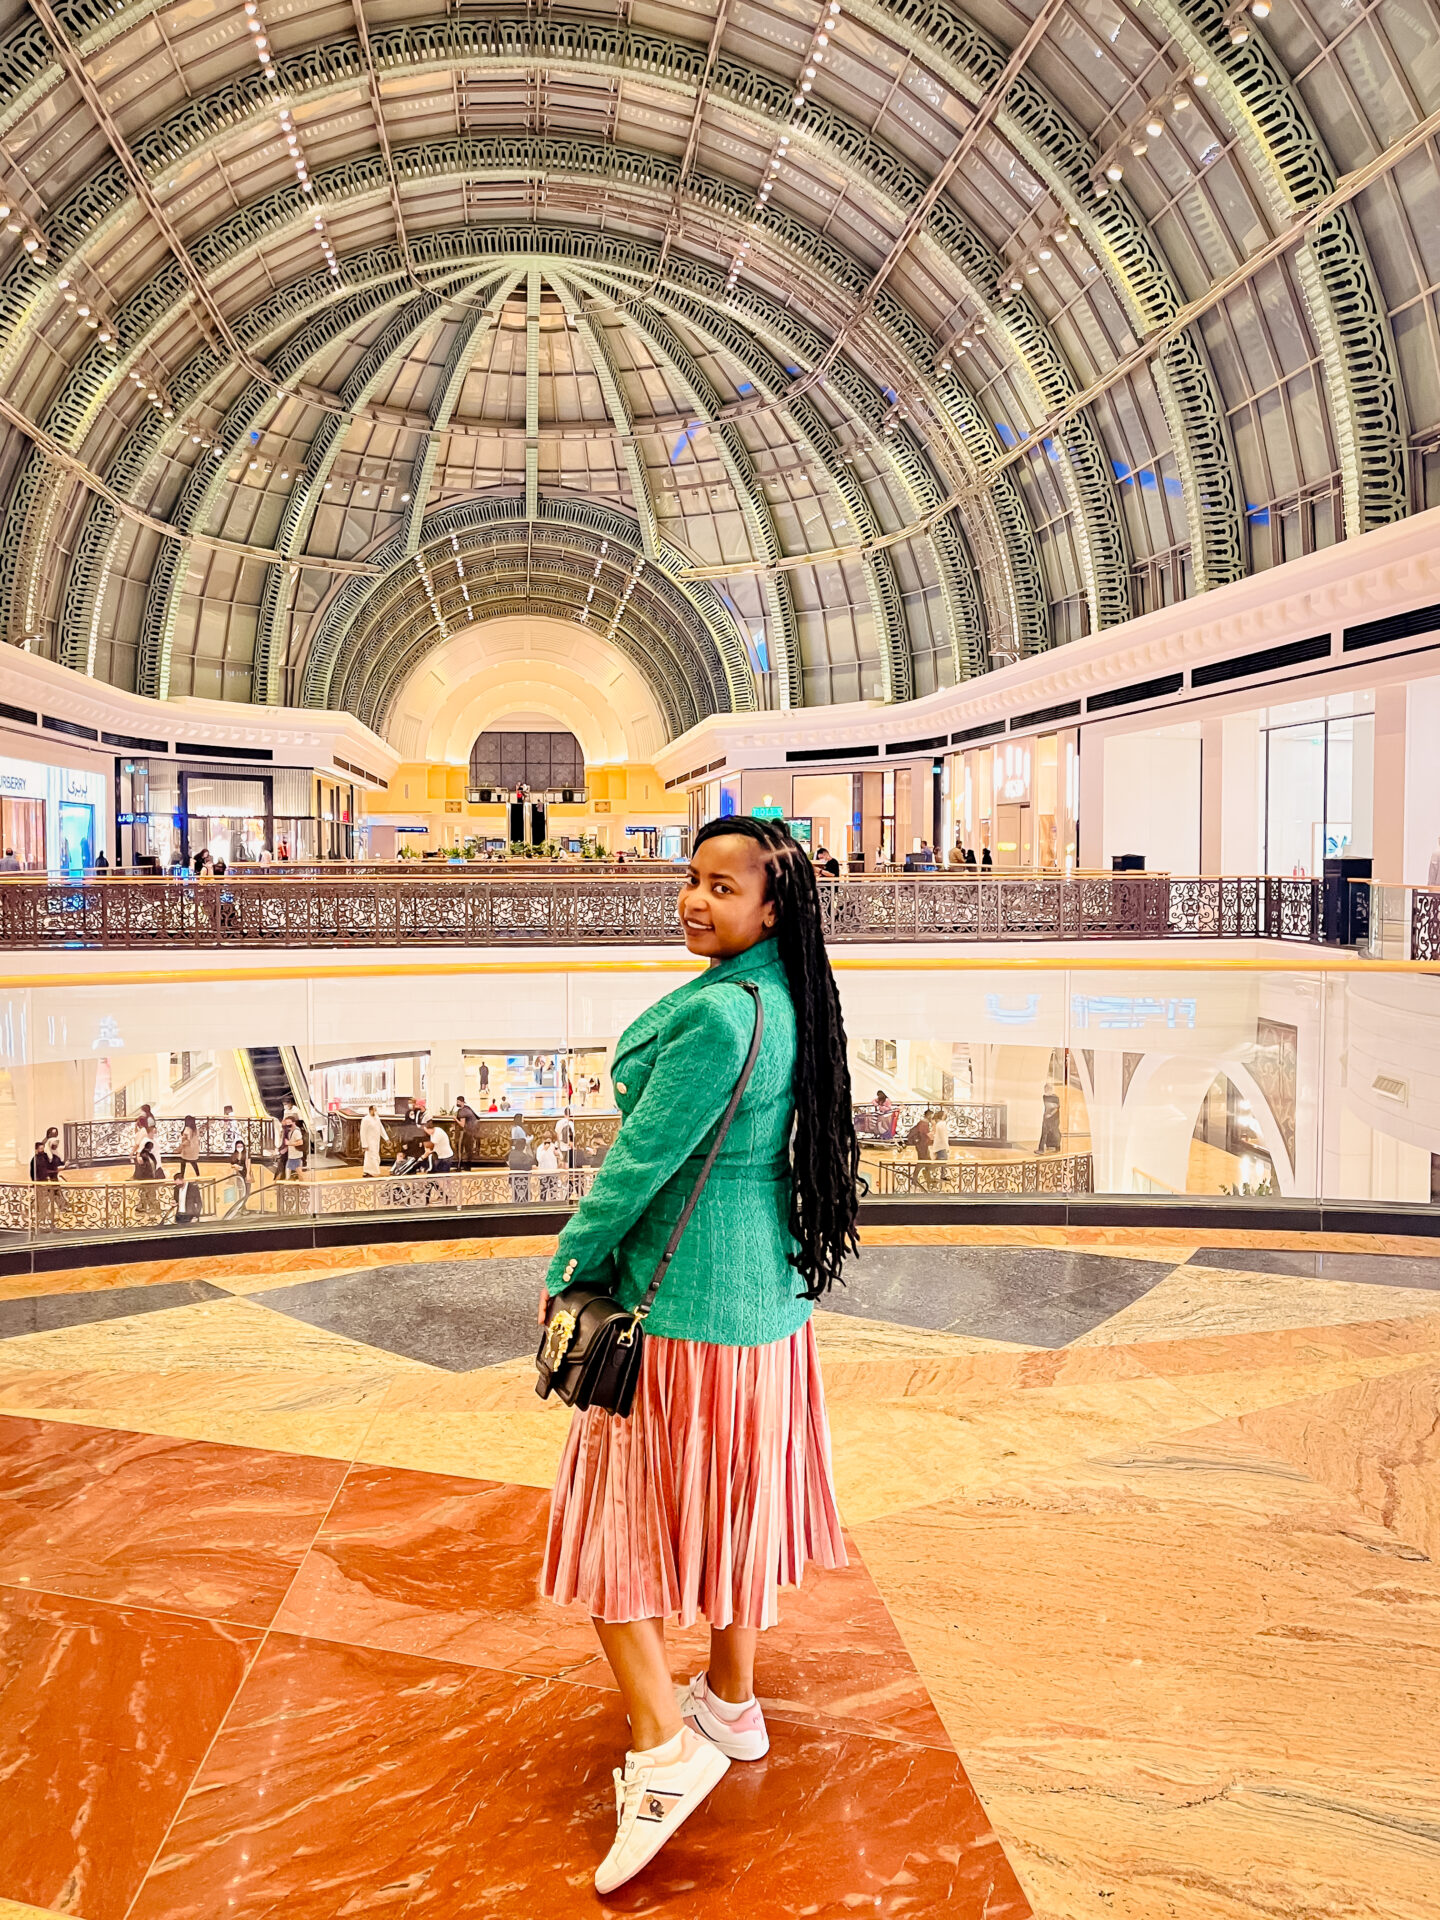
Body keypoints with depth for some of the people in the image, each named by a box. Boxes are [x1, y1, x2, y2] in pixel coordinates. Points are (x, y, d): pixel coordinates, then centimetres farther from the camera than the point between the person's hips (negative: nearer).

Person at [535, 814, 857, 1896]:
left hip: (685, 1301, -9)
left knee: (613, 1515, 5)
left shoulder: (718, 1014, -25)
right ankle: (734, 1704, 38)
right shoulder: (787, 1001, 4)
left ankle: (664, 1748, 9)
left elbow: (641, 1159, -19)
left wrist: (567, 1271, -5)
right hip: (768, 1289, 9)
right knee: (730, 1502, 21)